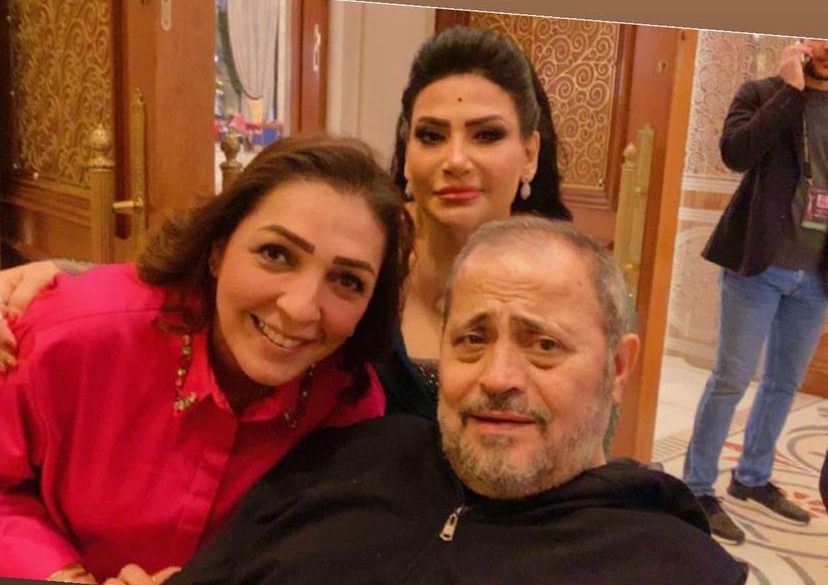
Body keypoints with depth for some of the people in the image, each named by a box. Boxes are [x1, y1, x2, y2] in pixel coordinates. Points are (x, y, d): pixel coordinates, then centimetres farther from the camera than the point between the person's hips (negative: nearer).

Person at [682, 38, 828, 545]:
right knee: (733, 378, -3)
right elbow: (736, 153, -22)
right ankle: (699, 490, 9)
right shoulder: (763, 93, -1)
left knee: (785, 383, 14)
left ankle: (753, 478, 30)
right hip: (759, 265, -5)